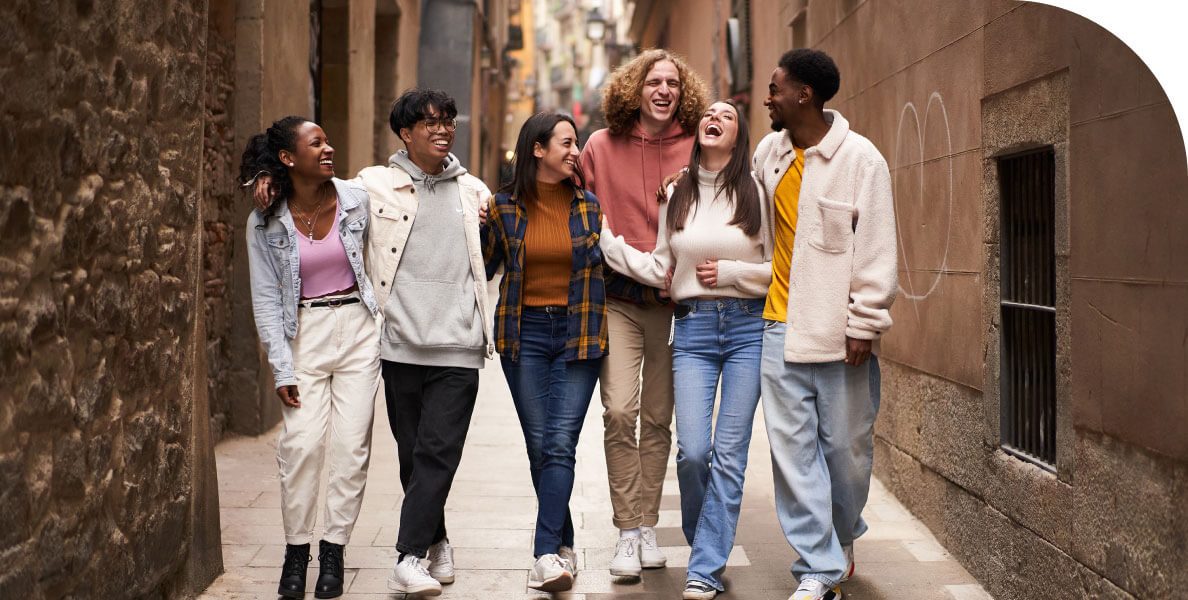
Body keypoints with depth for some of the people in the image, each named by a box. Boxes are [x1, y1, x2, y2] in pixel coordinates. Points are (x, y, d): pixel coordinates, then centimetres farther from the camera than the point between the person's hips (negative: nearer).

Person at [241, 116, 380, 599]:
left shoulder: (357, 201, -1)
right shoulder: (266, 223, -3)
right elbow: (266, 300, 0)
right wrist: (282, 369, -5)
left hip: (358, 327, 1)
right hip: (304, 333, -1)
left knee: (350, 442, -2)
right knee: (301, 442, -10)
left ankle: (333, 550, 10)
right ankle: (296, 549, 8)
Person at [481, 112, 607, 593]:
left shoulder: (589, 205, 4)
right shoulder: (505, 208, 3)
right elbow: (483, 267, 12)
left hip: (578, 334, -1)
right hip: (524, 334, 1)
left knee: (560, 444, -10)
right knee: (539, 446, 4)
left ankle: (546, 554, -13)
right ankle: (563, 545, 17)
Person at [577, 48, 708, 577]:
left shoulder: (695, 149, 3)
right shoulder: (601, 146, 3)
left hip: (674, 300, 1)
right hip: (618, 298, -1)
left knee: (658, 418, 7)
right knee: (619, 410, -12)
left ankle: (647, 526, 19)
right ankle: (628, 530, -1)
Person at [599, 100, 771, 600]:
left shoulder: (756, 193, 1)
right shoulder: (677, 195, 11)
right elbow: (659, 270, 10)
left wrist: (729, 271, -8)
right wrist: (605, 240, 6)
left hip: (747, 327, -2)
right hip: (693, 328, 2)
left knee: (729, 451, -3)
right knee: (692, 449, -7)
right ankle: (704, 540, 21)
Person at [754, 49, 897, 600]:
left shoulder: (860, 158, -8)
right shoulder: (769, 152, 7)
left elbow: (877, 250, -9)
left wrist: (865, 325, -12)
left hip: (840, 329, -4)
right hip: (783, 326, 4)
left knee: (847, 447, 6)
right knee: (793, 449, 1)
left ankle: (842, 538, 33)